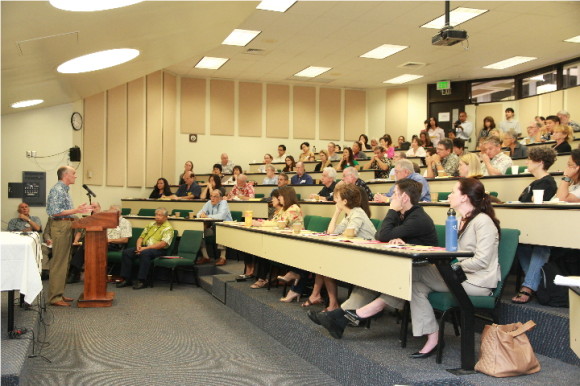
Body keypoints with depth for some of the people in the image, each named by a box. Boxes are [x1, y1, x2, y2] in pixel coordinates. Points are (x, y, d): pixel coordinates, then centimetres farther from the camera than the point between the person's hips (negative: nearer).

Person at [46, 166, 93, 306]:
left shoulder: (64, 190, 17)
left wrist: (79, 210, 14)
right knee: (59, 262, -7)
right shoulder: (57, 190, -13)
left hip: (66, 226, 10)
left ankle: (59, 293, 19)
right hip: (60, 226, -10)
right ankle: (55, 297, -3)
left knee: (64, 262, 13)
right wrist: (76, 210, -22)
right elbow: (55, 212, -21)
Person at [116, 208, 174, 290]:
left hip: (159, 250, -7)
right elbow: (141, 237, 20)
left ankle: (142, 281, -32)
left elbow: (163, 244, -17)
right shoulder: (151, 225, 20)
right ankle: (126, 279, -12)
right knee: (126, 252, -14)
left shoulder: (168, 228, -4)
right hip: (144, 247, 7)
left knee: (144, 253, -38)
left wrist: (146, 248, -20)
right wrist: (138, 246, -4)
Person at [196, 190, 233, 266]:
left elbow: (221, 216, -27)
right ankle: (205, 257, -5)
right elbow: (199, 213, 10)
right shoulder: (208, 203, 8)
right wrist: (201, 215, -16)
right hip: (213, 227, 6)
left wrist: (207, 216, -20)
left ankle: (222, 257, -26)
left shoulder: (223, 203, -10)